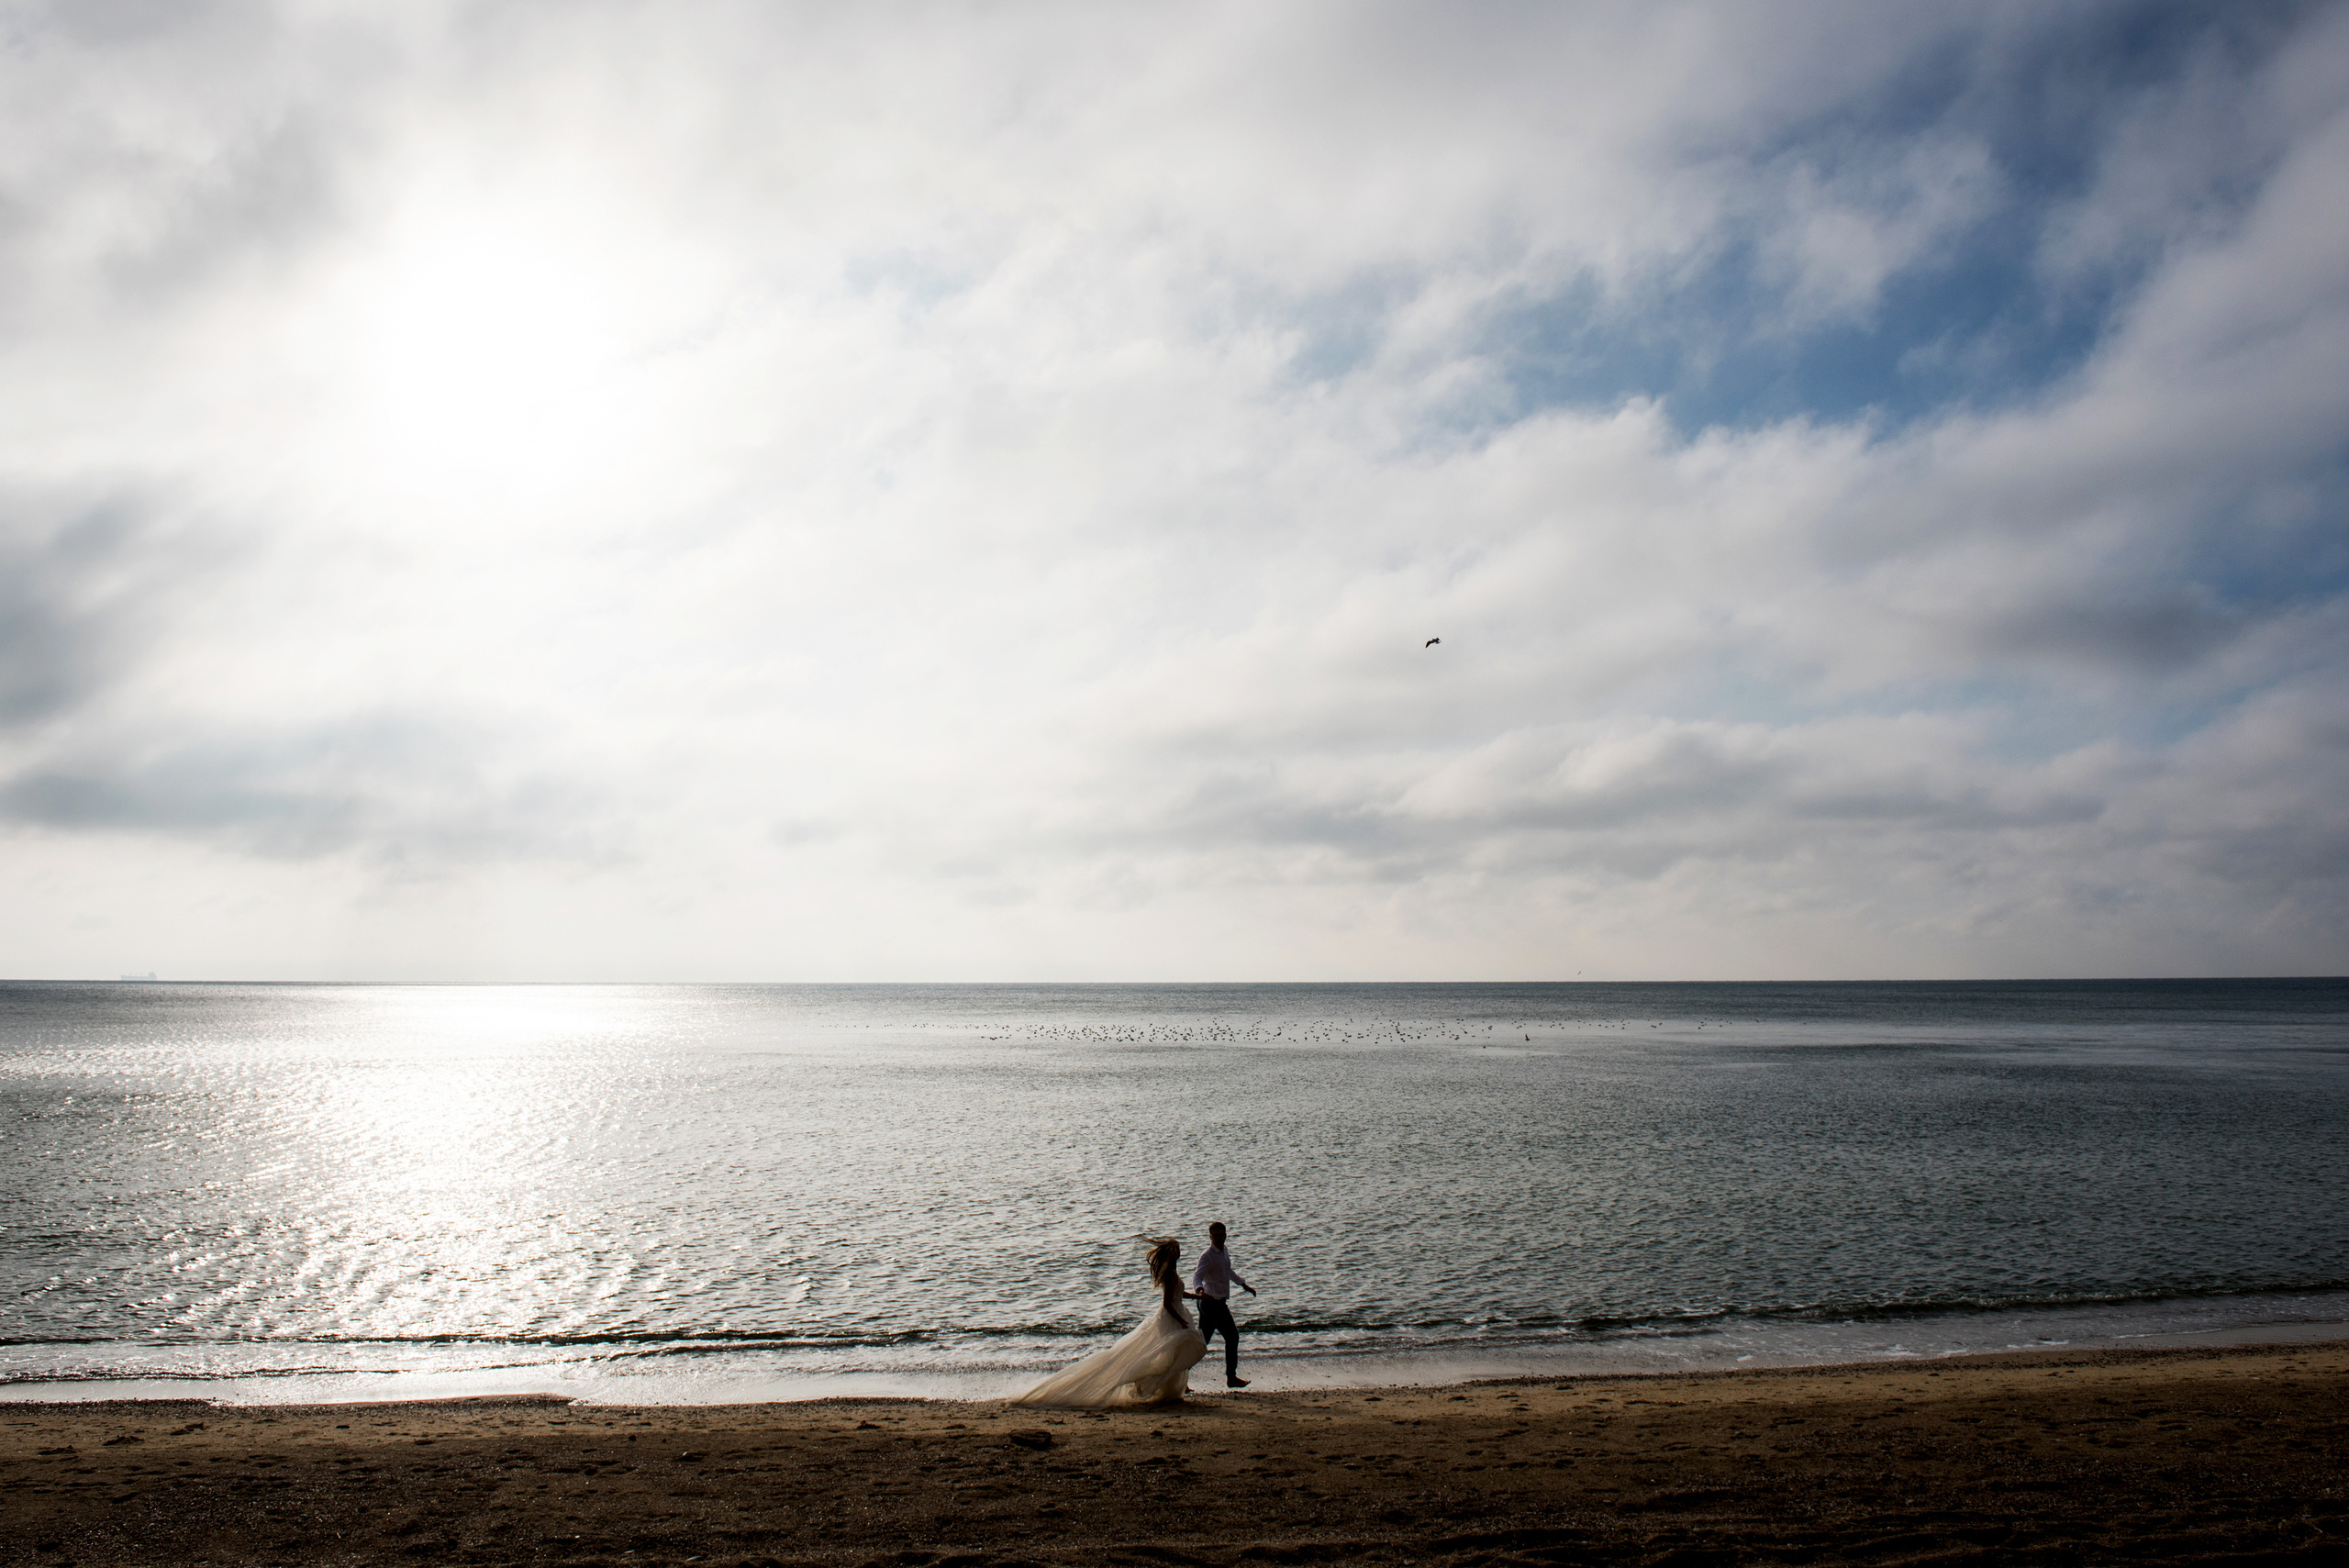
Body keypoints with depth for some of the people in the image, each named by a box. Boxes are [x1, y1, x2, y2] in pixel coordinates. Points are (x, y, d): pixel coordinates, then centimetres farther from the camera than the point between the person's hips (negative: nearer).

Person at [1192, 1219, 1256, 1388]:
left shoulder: (1225, 1251, 12)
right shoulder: (1207, 1256, -17)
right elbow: (1197, 1275, -29)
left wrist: (1244, 1285, 37)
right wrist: (1200, 1290, -50)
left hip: (1208, 1304, 9)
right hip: (1214, 1303, -9)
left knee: (1202, 1341, 9)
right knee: (1232, 1337, 2)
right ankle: (1231, 1378, 13)